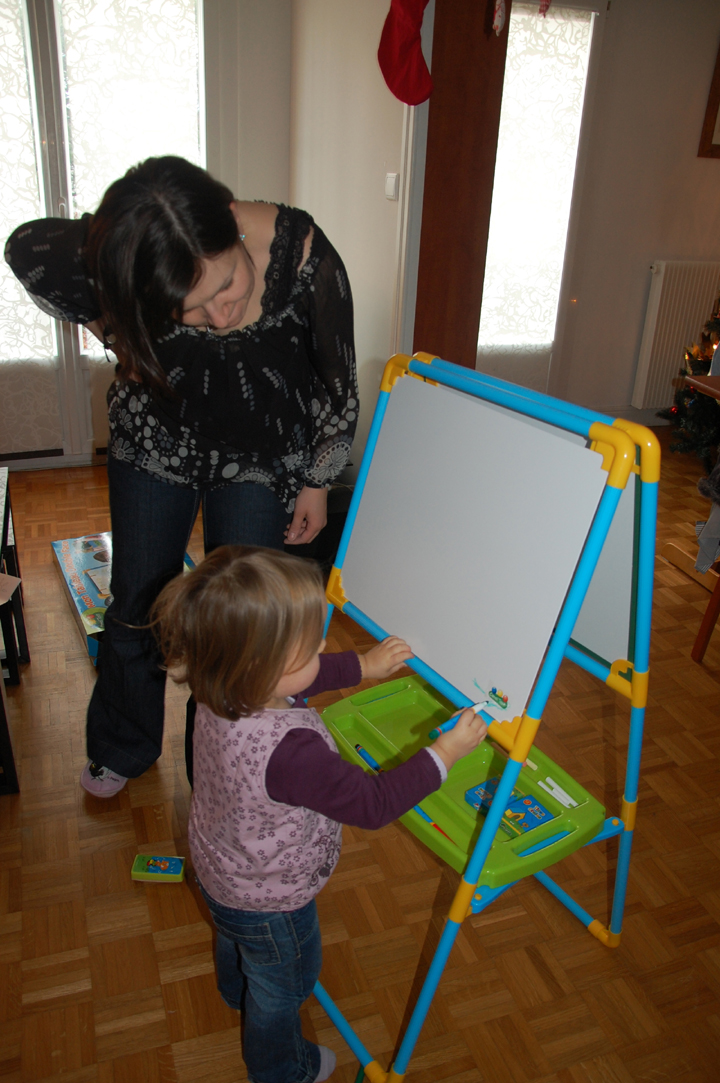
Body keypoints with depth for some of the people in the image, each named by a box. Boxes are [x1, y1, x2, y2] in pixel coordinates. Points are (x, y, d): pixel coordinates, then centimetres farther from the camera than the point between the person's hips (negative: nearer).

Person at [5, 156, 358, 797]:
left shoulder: (302, 255, -30)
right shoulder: (105, 261, -28)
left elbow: (337, 380, -13)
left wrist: (317, 482, -4)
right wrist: (115, 332, -6)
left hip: (260, 456, -1)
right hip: (156, 441, 1)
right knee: (137, 605, 13)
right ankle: (124, 748, 41)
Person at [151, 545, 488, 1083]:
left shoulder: (223, 691, -23)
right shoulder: (288, 752, -48)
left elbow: (307, 677, -2)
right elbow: (373, 802, -35)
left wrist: (364, 666, 2)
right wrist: (444, 753, -27)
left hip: (220, 867, 7)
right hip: (271, 900, -7)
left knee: (236, 940, 39)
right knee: (282, 985, 26)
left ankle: (236, 992, 73)